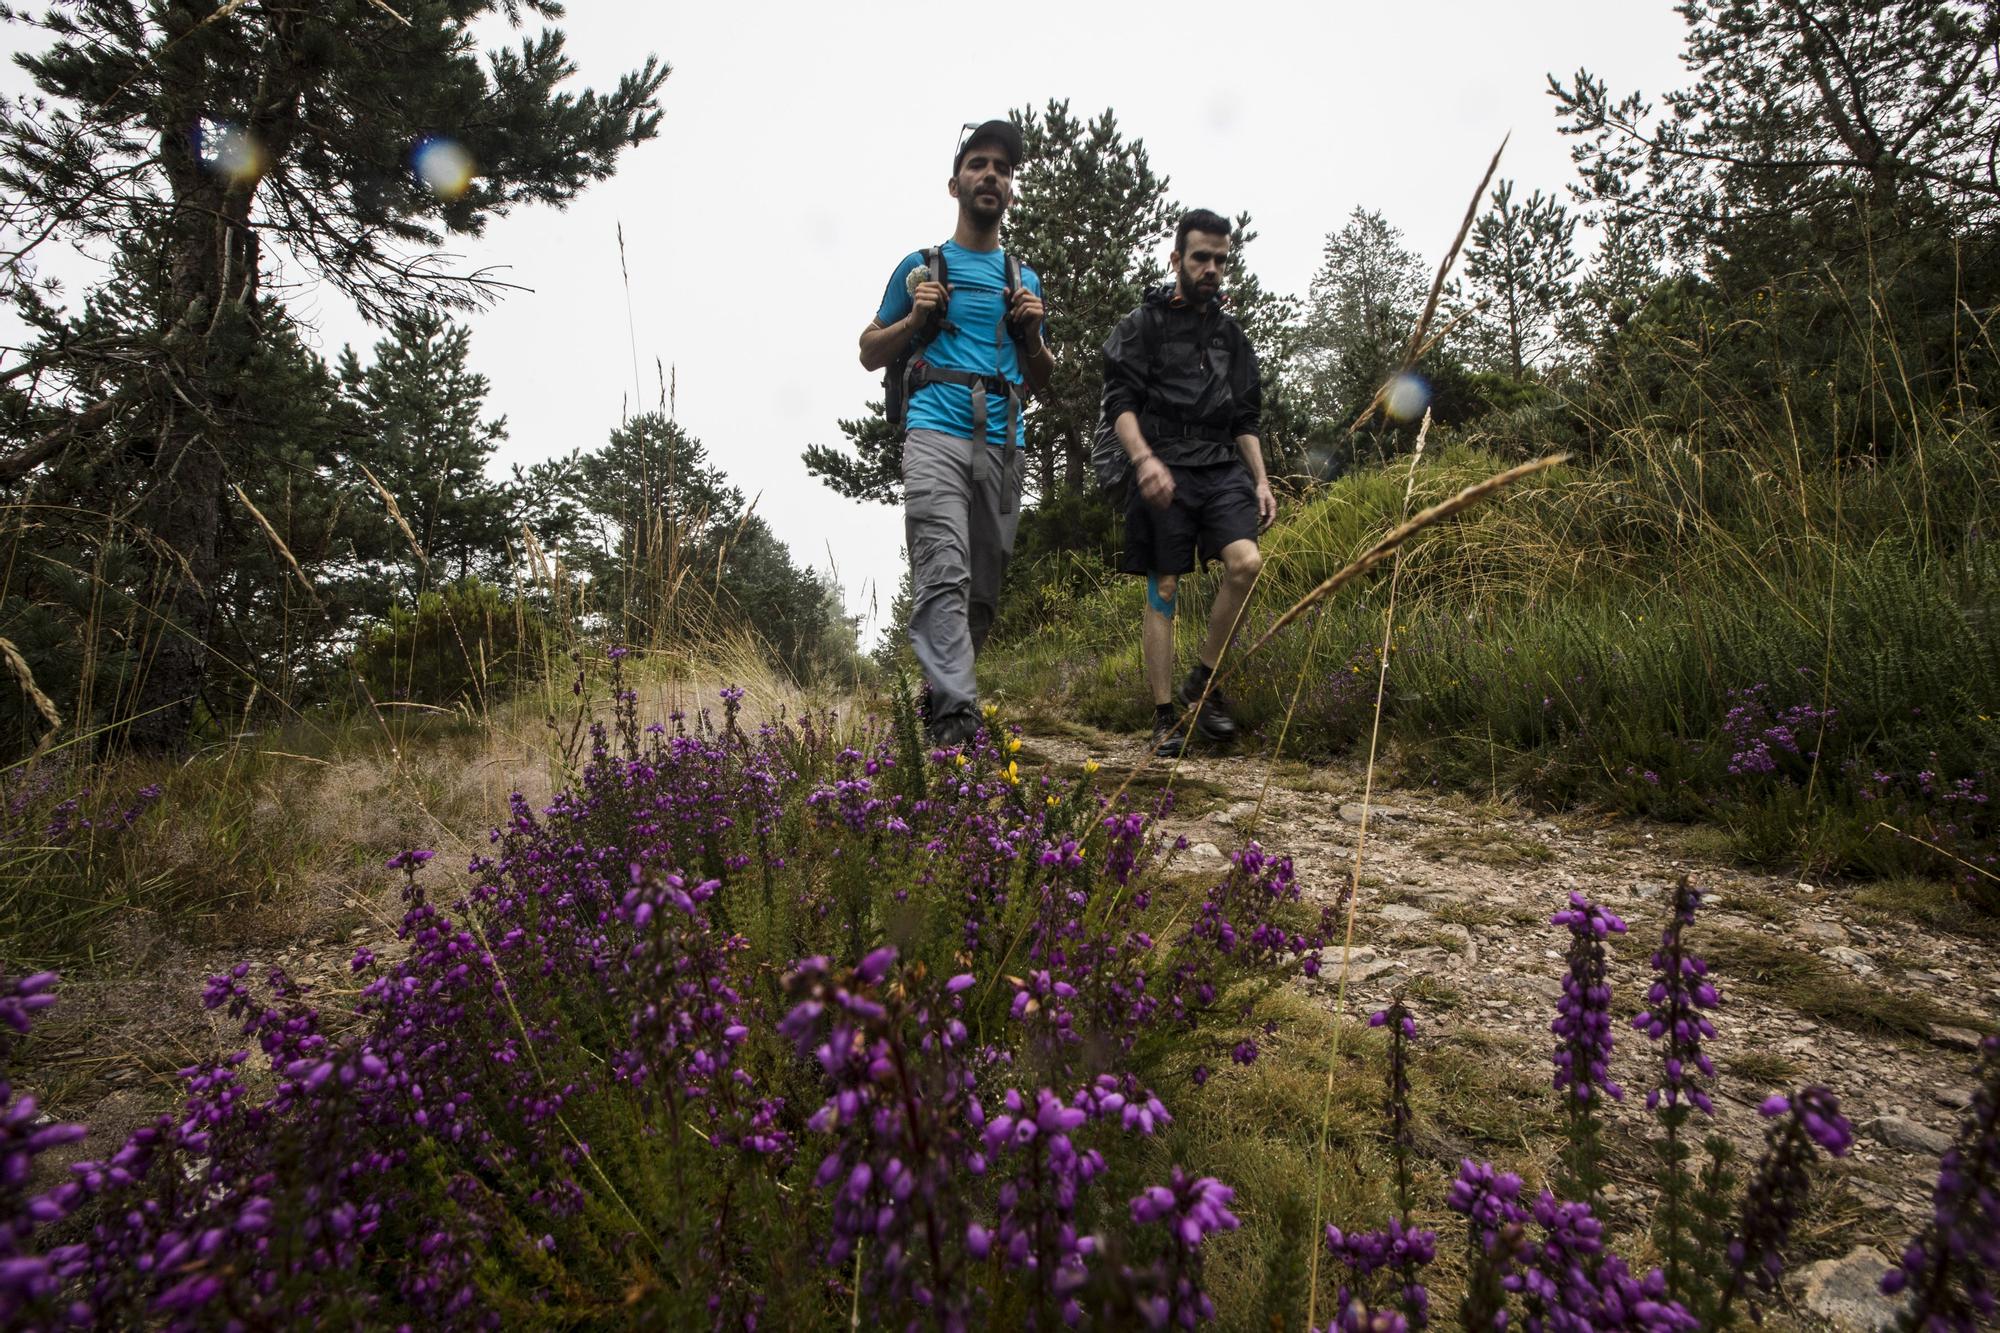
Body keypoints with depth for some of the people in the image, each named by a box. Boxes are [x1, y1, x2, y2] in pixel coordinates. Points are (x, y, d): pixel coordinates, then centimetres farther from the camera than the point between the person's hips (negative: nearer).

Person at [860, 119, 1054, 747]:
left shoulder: (1026, 279, 24)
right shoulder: (921, 265, 16)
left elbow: (1042, 381, 26)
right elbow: (870, 352, 18)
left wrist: (1033, 333, 6)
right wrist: (916, 318, 0)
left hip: (1003, 443, 4)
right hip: (936, 433, -4)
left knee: (984, 586, 2)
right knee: (945, 572, -20)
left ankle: (938, 695, 17)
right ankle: (956, 713, -27)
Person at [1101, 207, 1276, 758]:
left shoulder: (1231, 334, 21)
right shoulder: (1142, 324, 6)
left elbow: (1245, 419, 22)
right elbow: (1120, 402, -6)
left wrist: (1261, 481, 11)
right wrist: (1144, 458, -22)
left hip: (1223, 467, 4)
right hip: (1163, 470, -4)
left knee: (1247, 562, -19)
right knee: (1163, 590, -4)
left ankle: (1202, 682, -3)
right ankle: (1165, 716, 2)